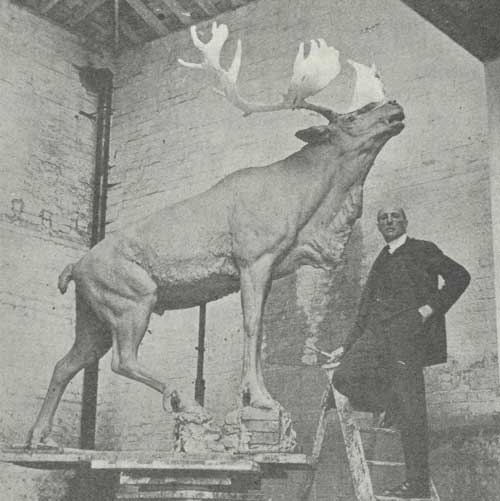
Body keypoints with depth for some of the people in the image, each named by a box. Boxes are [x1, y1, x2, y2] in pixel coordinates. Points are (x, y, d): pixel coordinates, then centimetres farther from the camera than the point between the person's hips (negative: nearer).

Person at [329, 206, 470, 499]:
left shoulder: (423, 250, 5)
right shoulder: (381, 262, 23)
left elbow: (459, 276, -4)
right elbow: (366, 312, 23)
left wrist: (431, 308, -12)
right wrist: (346, 347, 19)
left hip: (407, 335, -6)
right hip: (375, 335, 6)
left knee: (412, 413, -6)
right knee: (344, 377, -16)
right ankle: (392, 407, 8)